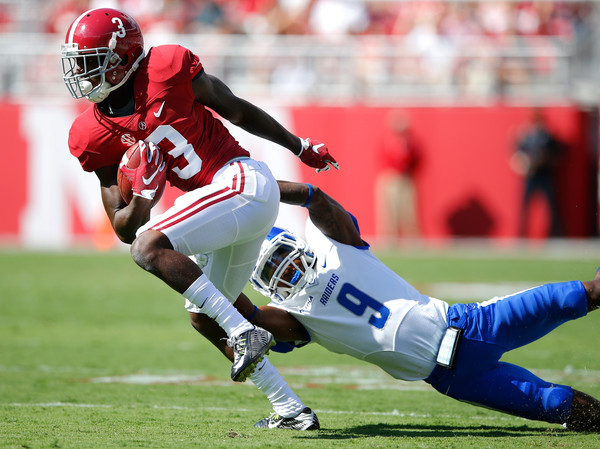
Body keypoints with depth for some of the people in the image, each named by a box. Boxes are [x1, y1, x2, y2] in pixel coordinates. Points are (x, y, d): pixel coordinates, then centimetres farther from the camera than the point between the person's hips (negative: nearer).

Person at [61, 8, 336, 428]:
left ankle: (246, 333, -23)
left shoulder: (168, 70, -14)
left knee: (149, 246, -23)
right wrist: (144, 192, -18)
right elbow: (124, 228, 4)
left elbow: (237, 110, 0)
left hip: (243, 181, -9)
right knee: (205, 314, 17)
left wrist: (299, 147, 12)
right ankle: (291, 408, 24)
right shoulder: (96, 135, 4)